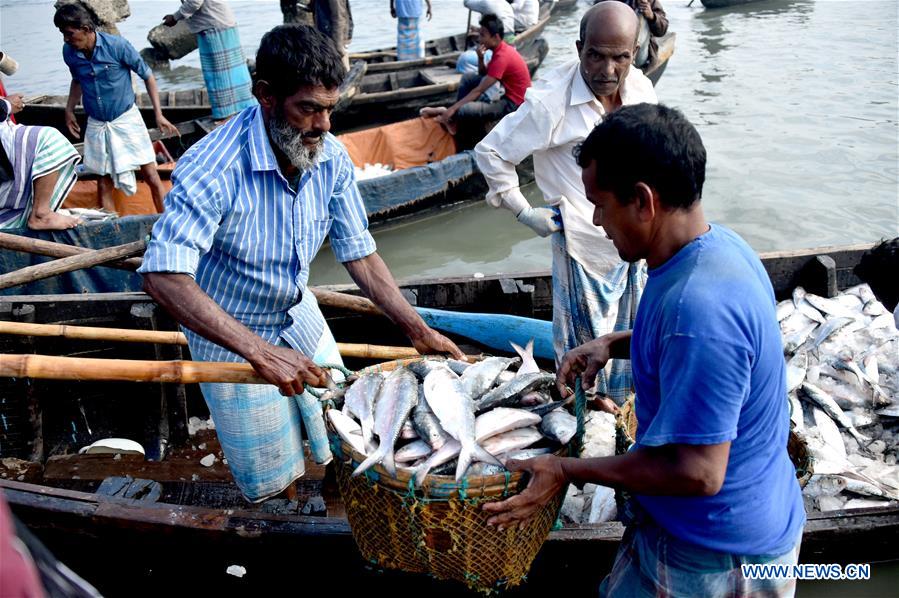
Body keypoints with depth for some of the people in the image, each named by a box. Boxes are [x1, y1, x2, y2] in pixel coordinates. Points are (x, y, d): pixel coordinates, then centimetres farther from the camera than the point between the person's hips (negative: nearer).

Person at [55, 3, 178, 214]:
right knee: (104, 183, 7)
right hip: (96, 125, 4)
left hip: (126, 118, -4)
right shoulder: (69, 52, -4)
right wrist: (69, 110, 8)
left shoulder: (117, 45, -18)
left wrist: (159, 115, -11)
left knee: (151, 176, -6)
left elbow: (147, 75, -7)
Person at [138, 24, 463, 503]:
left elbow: (359, 254, -6)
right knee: (272, 483, 8)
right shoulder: (214, 168, -33)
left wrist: (418, 331, -11)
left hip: (300, 317, 5)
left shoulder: (332, 158, -14)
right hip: (228, 333, -5)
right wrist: (259, 351, -47)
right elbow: (164, 278, -40)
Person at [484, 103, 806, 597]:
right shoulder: (716, 243, -4)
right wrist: (614, 344, 3)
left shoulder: (699, 307, -35)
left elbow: (697, 472, -31)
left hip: (714, 556, -9)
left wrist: (568, 472, -22)